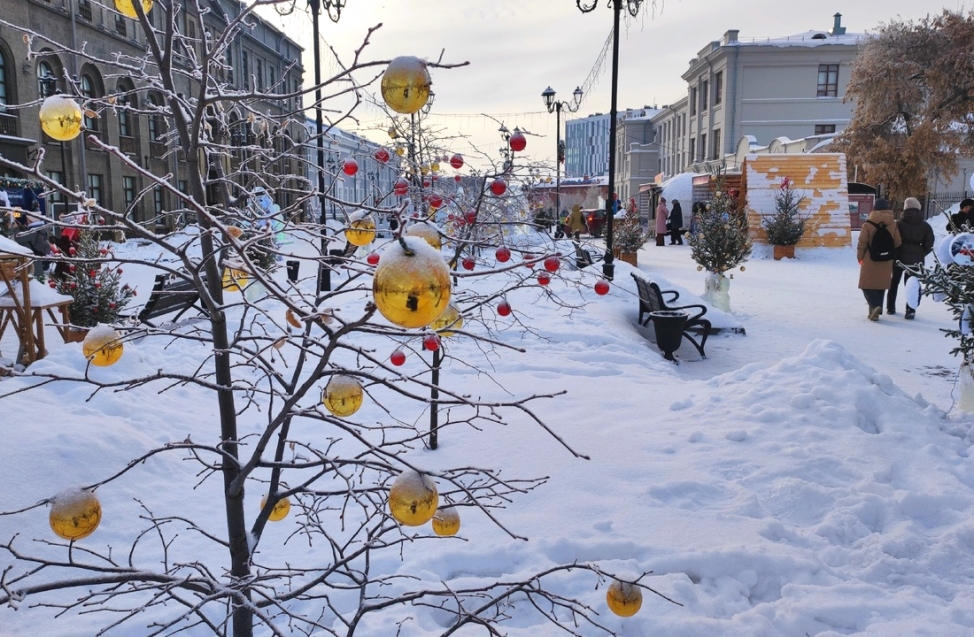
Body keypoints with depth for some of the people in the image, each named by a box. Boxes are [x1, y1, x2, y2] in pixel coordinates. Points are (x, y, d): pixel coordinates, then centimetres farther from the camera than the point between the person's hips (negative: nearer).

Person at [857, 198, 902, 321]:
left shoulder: (868, 224, -9)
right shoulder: (893, 224, 0)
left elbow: (862, 243, -7)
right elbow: (898, 243, 2)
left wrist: (860, 257, 7)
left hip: (870, 260, -3)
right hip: (886, 261, 3)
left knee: (867, 285, 4)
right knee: (881, 286, 13)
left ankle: (875, 306, -17)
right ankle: (875, 310, 13)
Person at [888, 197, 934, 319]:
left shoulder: (899, 224, -8)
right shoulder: (925, 226, 0)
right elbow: (929, 245, -1)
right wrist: (920, 255, 12)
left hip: (899, 257, -1)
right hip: (916, 259, 1)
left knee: (894, 282, 16)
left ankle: (890, 307, 21)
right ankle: (910, 310, -8)